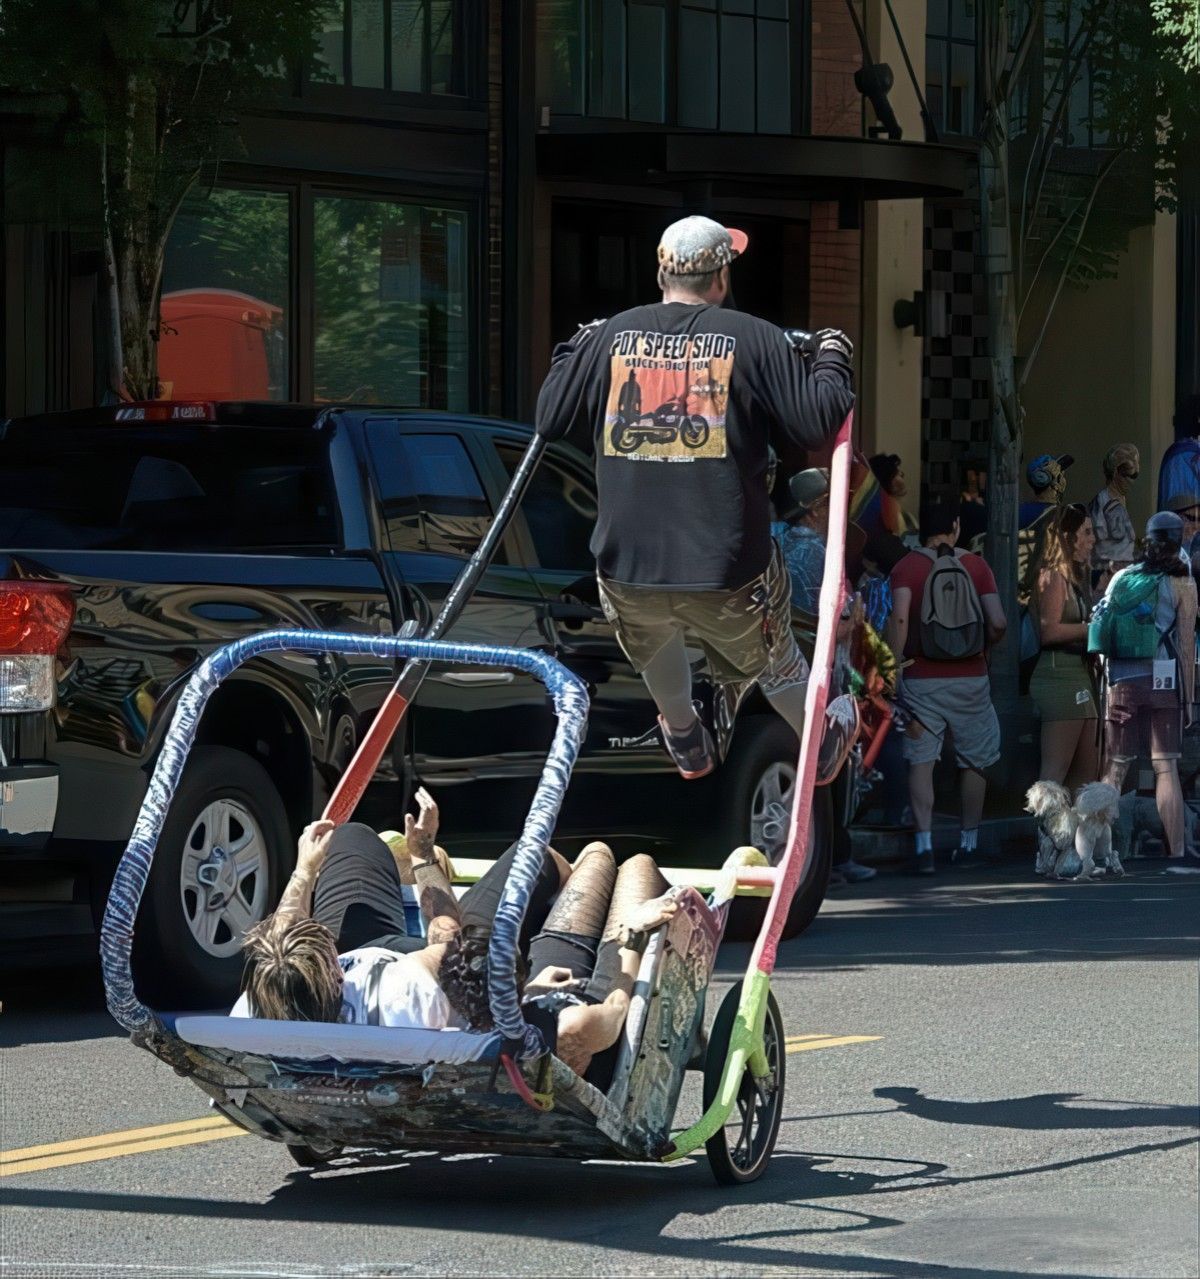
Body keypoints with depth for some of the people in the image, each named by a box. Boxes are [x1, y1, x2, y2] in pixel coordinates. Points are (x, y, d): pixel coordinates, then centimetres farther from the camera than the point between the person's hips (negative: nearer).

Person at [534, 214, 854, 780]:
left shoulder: (610, 335, 1)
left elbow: (549, 419, 9)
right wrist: (830, 359, 13)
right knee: (773, 662, 23)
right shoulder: (755, 337, -6)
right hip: (729, 569, -3)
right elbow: (818, 422, -7)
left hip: (627, 566, 3)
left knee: (654, 640, 35)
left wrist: (574, 350, 27)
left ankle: (685, 741, 56)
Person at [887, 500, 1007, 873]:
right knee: (974, 760, 16)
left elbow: (900, 616, -17)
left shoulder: (907, 567, -1)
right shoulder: (975, 566, 3)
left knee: (921, 762, -1)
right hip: (970, 678, 1)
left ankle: (924, 845, -12)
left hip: (922, 679, -1)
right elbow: (998, 622, -5)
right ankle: (969, 841, 23)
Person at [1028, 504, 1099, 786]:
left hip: (1079, 674, 10)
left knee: (1088, 773, 8)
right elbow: (1049, 631, -18)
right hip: (1060, 674, -10)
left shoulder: (1075, 577, 19)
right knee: (1055, 773, -12)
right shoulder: (1053, 576, -8)